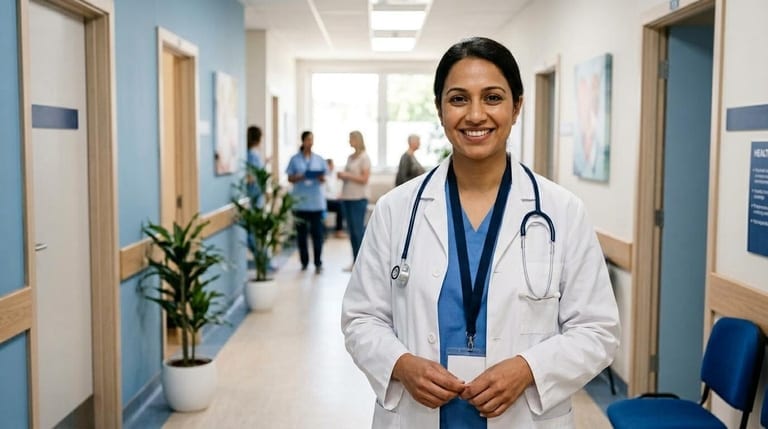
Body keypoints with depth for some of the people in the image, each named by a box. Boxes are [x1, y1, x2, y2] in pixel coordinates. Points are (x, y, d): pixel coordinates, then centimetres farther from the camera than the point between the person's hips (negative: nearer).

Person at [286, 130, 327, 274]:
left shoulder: (319, 159, 9)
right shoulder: (295, 159, 5)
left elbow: (324, 178, 10)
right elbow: (290, 178, 4)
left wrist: (322, 178, -12)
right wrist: (298, 177, -16)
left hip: (316, 201, 1)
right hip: (300, 201, 0)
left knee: (317, 232, -4)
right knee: (301, 233, 4)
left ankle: (318, 263, -1)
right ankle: (304, 262, 15)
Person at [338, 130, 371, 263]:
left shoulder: (364, 157, -5)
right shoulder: (350, 157, 15)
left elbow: (364, 179, -12)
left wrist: (347, 175, -13)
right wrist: (342, 176, 7)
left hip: (359, 198, -7)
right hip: (347, 197, 7)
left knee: (358, 230, -8)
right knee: (351, 231, 8)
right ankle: (355, 261, 13)